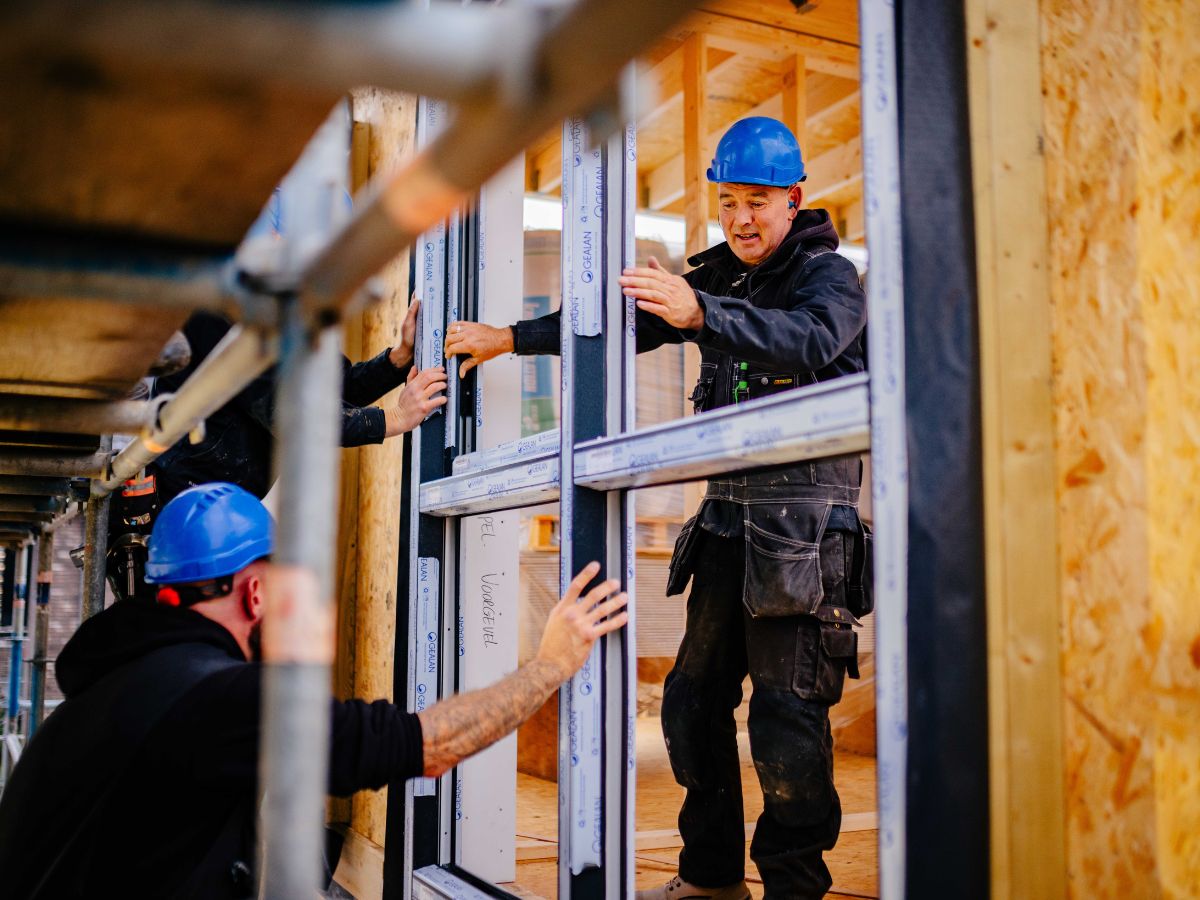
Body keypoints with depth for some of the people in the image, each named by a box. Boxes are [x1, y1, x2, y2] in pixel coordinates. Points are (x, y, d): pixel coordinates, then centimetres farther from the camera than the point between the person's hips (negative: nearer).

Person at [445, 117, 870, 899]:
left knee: (787, 717, -8)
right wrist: (511, 338, 18)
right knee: (694, 700, 10)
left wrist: (700, 314, -40)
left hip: (805, 520, -7)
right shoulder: (717, 279, 17)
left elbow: (811, 339, -26)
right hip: (729, 514, 7)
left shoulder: (831, 275, -4)